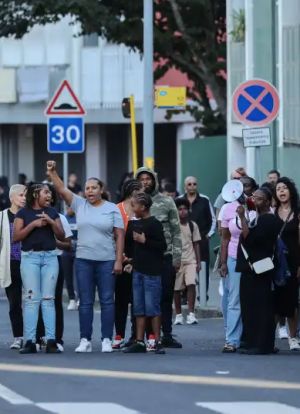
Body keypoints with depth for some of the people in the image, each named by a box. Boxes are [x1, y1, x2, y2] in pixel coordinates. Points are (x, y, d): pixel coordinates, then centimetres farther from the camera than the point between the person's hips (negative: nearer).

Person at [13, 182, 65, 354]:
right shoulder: (23, 213, 3)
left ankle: (51, 340, -4)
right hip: (30, 257, -2)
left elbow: (62, 236, 8)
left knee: (48, 299, -1)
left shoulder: (52, 212, 12)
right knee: (32, 299, -6)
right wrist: (33, 224, -13)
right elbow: (16, 237, -4)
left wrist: (51, 222, -7)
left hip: (50, 257, 2)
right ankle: (30, 341, -7)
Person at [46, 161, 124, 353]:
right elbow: (62, 189, 0)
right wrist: (52, 172, -13)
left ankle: (107, 340, 4)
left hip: (106, 261, -2)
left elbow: (120, 236, -1)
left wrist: (119, 260, -7)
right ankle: (85, 340, 6)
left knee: (107, 301, 0)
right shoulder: (80, 204, 7)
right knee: (85, 302, 3)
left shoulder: (112, 209, 1)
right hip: (84, 260, 2)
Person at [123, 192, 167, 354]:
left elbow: (162, 246, -15)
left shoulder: (154, 224, -9)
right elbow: (129, 245, 23)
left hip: (152, 271, -8)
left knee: (152, 307, -6)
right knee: (139, 308, 8)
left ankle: (157, 342, 0)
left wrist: (144, 241, -17)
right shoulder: (134, 224, 12)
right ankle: (139, 342, 12)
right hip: (138, 269, 8)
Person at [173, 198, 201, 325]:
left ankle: (191, 314, -14)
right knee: (177, 288, 3)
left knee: (191, 284, -16)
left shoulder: (192, 225, 7)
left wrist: (198, 261, 8)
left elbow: (196, 244, 11)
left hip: (190, 260, 1)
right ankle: (178, 315, 15)